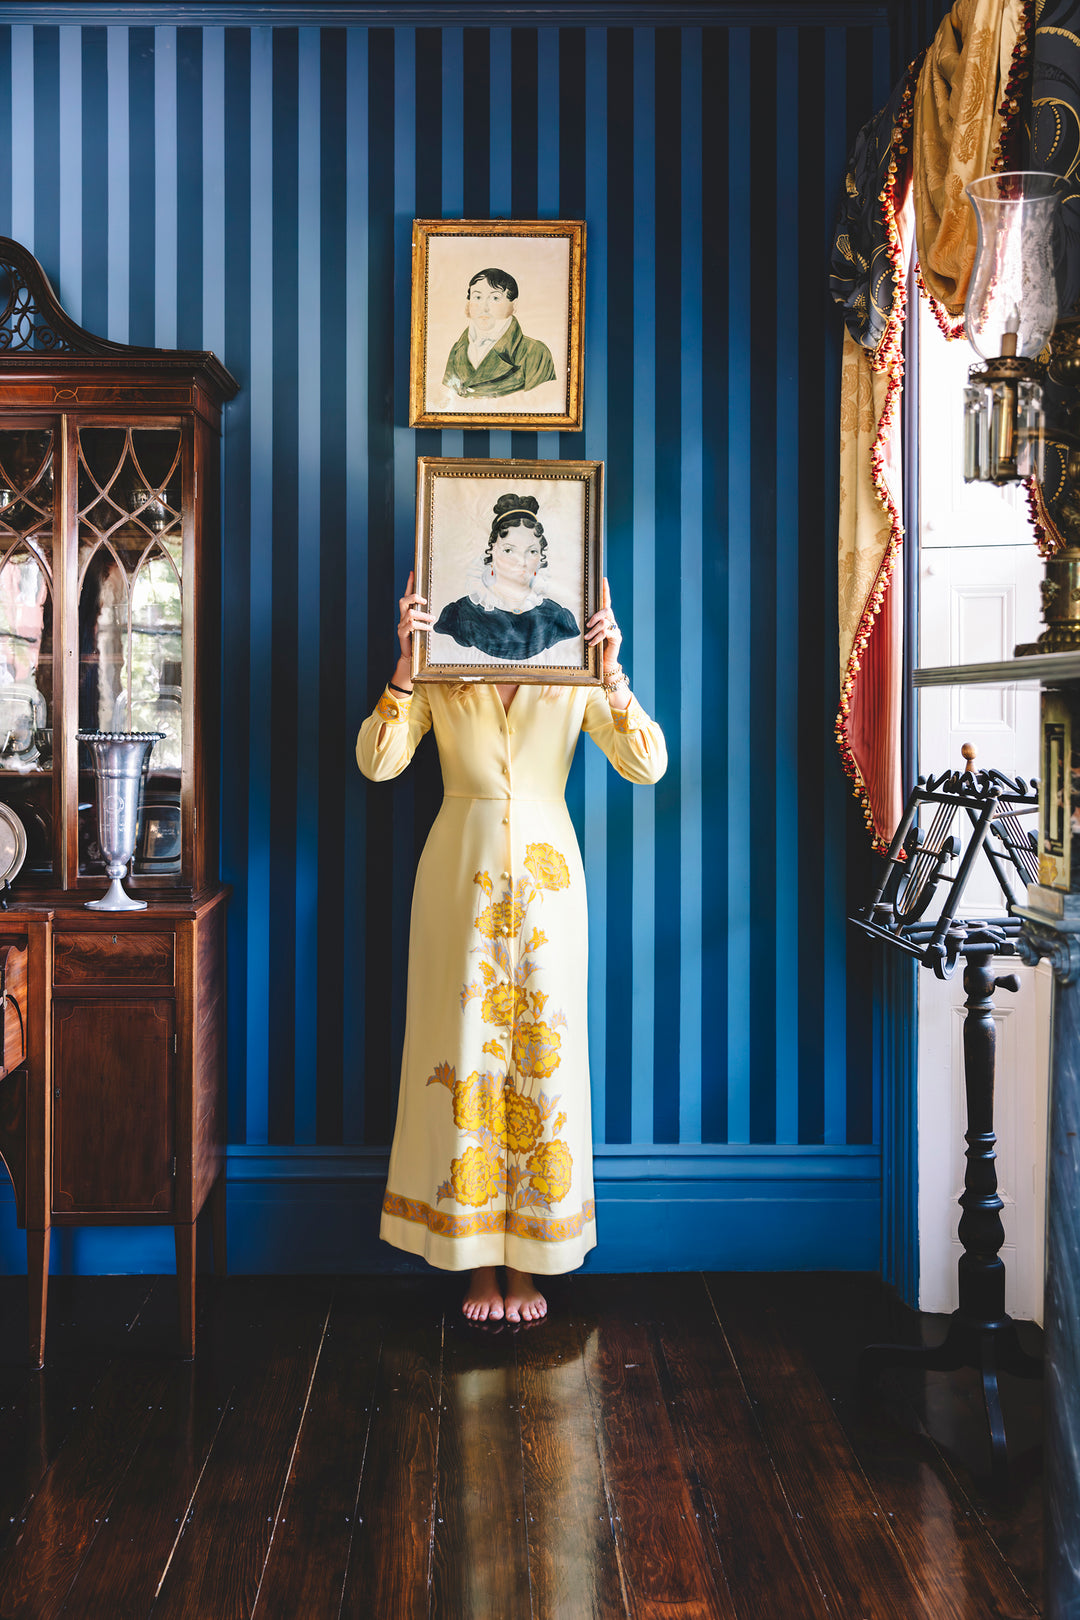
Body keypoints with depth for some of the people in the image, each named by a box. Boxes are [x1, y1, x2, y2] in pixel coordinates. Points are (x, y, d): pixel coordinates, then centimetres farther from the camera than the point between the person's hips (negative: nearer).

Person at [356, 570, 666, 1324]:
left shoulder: (574, 672, 0)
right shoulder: (437, 672, 1)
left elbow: (647, 765, -11)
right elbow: (377, 761, -12)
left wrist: (613, 671, -23)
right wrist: (405, 666, -23)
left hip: (546, 873, 0)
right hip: (461, 873, 0)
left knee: (543, 1055, 2)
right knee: (466, 1056, 2)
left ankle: (530, 1264, 16)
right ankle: (479, 1264, 14)